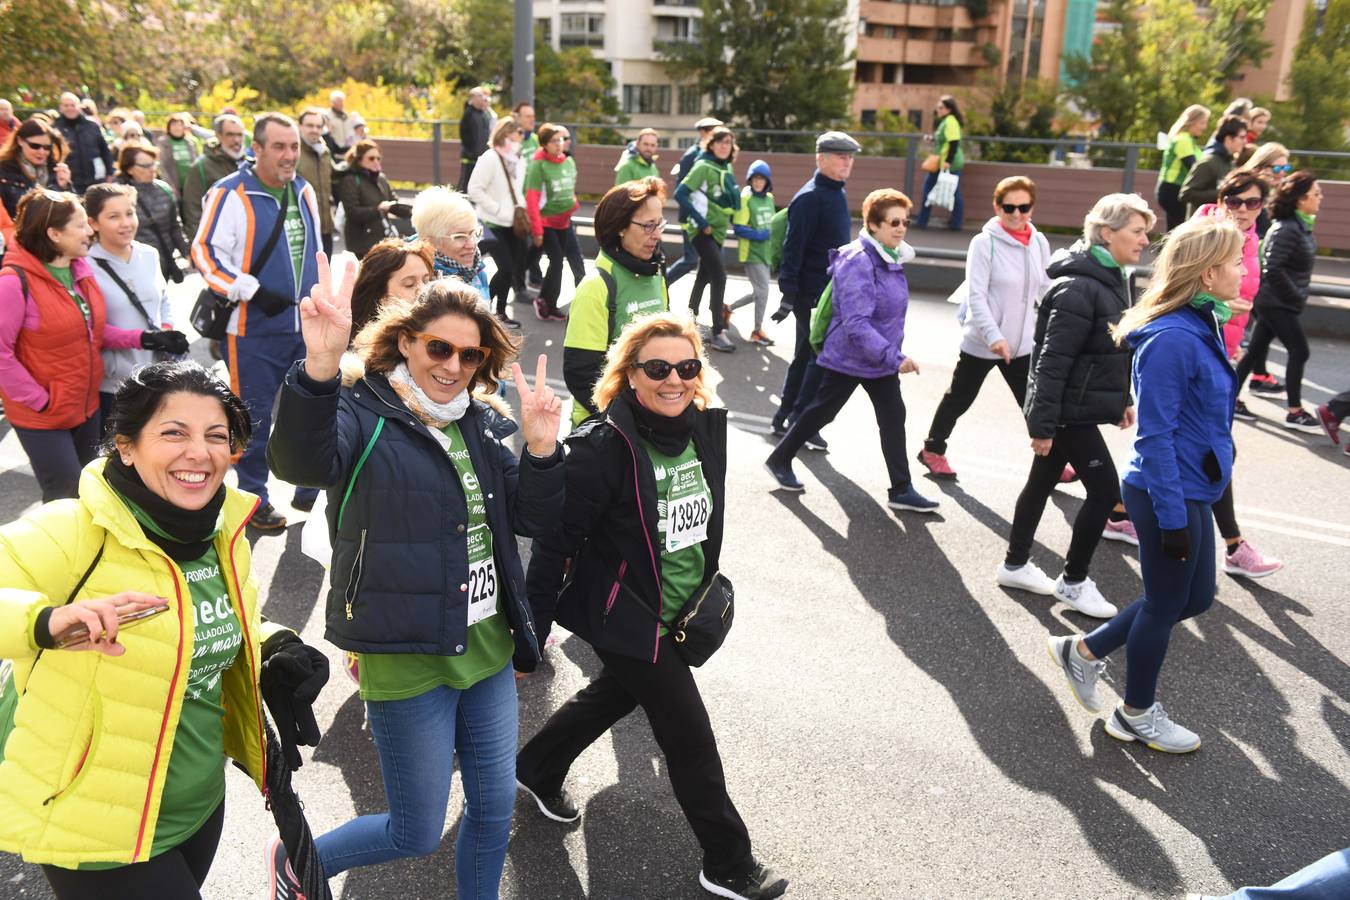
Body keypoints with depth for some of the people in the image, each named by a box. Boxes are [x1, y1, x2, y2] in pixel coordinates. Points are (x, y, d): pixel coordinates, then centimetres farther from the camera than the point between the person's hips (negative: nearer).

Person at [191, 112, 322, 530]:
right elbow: (205, 252, -14)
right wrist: (253, 291, -20)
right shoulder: (231, 194, -11)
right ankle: (254, 500, 19)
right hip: (255, 329, -6)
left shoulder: (304, 191, 11)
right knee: (255, 417, 4)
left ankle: (310, 489, 28)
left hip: (306, 325, 6)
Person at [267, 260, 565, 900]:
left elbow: (533, 520, 4)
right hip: (406, 658, -5)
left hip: (488, 647, 6)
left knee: (495, 808, 18)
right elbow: (300, 461, -34)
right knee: (417, 834, 9)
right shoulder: (364, 415, -12)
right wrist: (320, 367, -51)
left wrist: (540, 451, -14)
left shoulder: (484, 424, 7)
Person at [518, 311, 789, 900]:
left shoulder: (706, 429, -3)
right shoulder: (604, 447, -24)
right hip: (626, 621, -7)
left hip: (680, 616, 7)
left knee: (616, 694, 27)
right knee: (692, 741, 4)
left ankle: (536, 770, 52)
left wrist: (707, 593, 20)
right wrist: (530, 636, -16)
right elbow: (554, 542, -20)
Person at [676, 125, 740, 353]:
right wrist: (702, 222, -19)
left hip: (718, 230, 8)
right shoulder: (704, 167, -12)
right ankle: (718, 333, -12)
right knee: (719, 275, -14)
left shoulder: (727, 169, 8)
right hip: (702, 230, -8)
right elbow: (680, 194, -19)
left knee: (705, 276, 16)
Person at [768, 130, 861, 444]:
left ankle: (785, 418, 22)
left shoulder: (838, 194, 15)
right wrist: (788, 293, -22)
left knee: (806, 356, 13)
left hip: (830, 292, 9)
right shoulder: (810, 198, -14)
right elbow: (793, 247, -19)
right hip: (811, 294, -9)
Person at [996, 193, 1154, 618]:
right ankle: (1073, 582, 11)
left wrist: (1123, 398, 20)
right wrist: (1042, 423, -23)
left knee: (1043, 482, 17)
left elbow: (1113, 349, 19)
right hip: (1069, 411, -10)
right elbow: (1053, 360, -24)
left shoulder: (1110, 278, 10)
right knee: (1105, 491, -4)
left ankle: (1015, 566, 30)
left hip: (1077, 409, 10)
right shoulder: (1079, 288, -22)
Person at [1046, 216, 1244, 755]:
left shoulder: (1201, 326, 6)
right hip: (1168, 494, -9)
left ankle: (1083, 651, 32)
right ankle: (1136, 715, 30)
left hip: (1191, 490, 9)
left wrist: (1187, 505, 17)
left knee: (1196, 597, 20)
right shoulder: (1172, 338, -23)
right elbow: (1155, 437, -23)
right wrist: (1172, 516, -21)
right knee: (1165, 605, 8)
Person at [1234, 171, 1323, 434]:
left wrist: (1298, 297, 9)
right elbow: (1273, 270, -23)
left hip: (1279, 303, 9)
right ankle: (1295, 413, 4)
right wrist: (1297, 297, -15)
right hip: (1277, 304, -9)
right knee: (1299, 353, -4)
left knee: (1256, 351, 13)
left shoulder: (1301, 226, 9)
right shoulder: (1286, 230, -19)